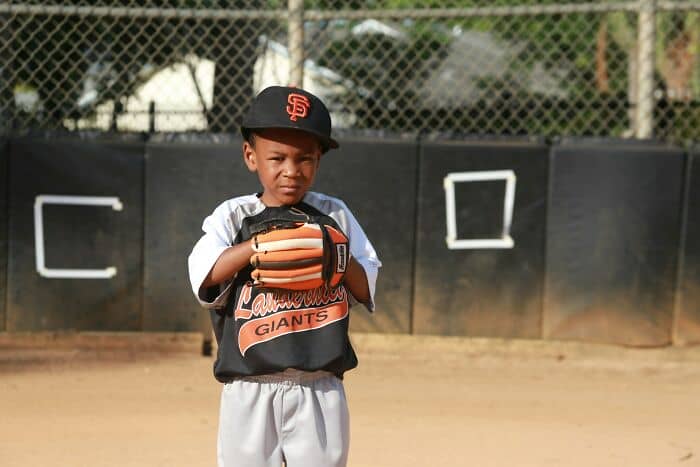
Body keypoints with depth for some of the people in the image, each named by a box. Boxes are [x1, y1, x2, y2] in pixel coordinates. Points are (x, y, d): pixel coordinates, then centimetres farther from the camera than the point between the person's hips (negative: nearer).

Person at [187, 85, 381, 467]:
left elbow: (365, 290, 3)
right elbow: (203, 275, -14)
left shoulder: (335, 216, 7)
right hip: (250, 391, -1)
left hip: (320, 392, 1)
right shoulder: (233, 217, 3)